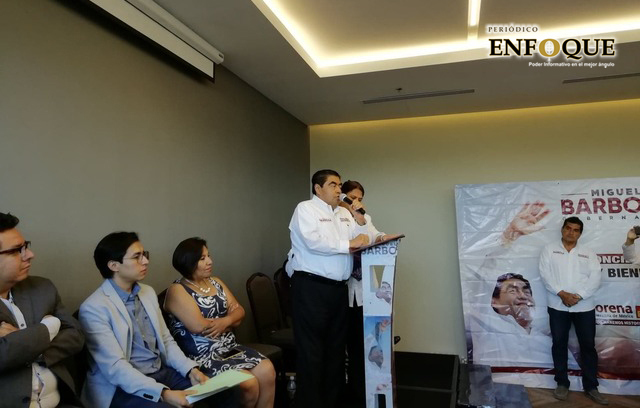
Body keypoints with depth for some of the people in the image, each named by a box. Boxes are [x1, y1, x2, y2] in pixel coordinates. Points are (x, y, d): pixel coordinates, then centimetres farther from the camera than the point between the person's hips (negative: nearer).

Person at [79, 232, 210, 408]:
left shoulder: (148, 293, 9)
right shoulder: (94, 308, -13)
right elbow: (114, 367, -20)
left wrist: (191, 369, -5)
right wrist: (163, 393, -28)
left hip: (162, 372, 7)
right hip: (124, 387, -6)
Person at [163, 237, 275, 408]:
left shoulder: (215, 282, 14)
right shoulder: (177, 290, -8)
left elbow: (239, 311, 9)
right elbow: (199, 326, -20)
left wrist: (225, 321, -15)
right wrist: (230, 318, -4)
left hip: (230, 348, 7)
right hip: (203, 356, -7)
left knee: (267, 371, -14)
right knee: (249, 384, -21)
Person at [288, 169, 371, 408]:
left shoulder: (344, 213, 16)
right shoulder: (305, 209, -5)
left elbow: (361, 240, 13)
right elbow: (313, 241, -20)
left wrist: (359, 219, 0)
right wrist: (348, 244, -18)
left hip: (339, 288, 8)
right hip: (311, 288, -7)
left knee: (336, 346, 15)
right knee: (311, 350, -1)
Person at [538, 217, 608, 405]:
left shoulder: (589, 254, 10)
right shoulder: (549, 249, 5)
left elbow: (595, 278, -2)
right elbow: (545, 274, -6)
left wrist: (578, 296, -16)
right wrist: (562, 294, -17)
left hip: (584, 306, 2)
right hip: (558, 306, -1)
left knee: (588, 345, 5)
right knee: (559, 344, 5)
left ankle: (591, 387, 17)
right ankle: (562, 383, 17)